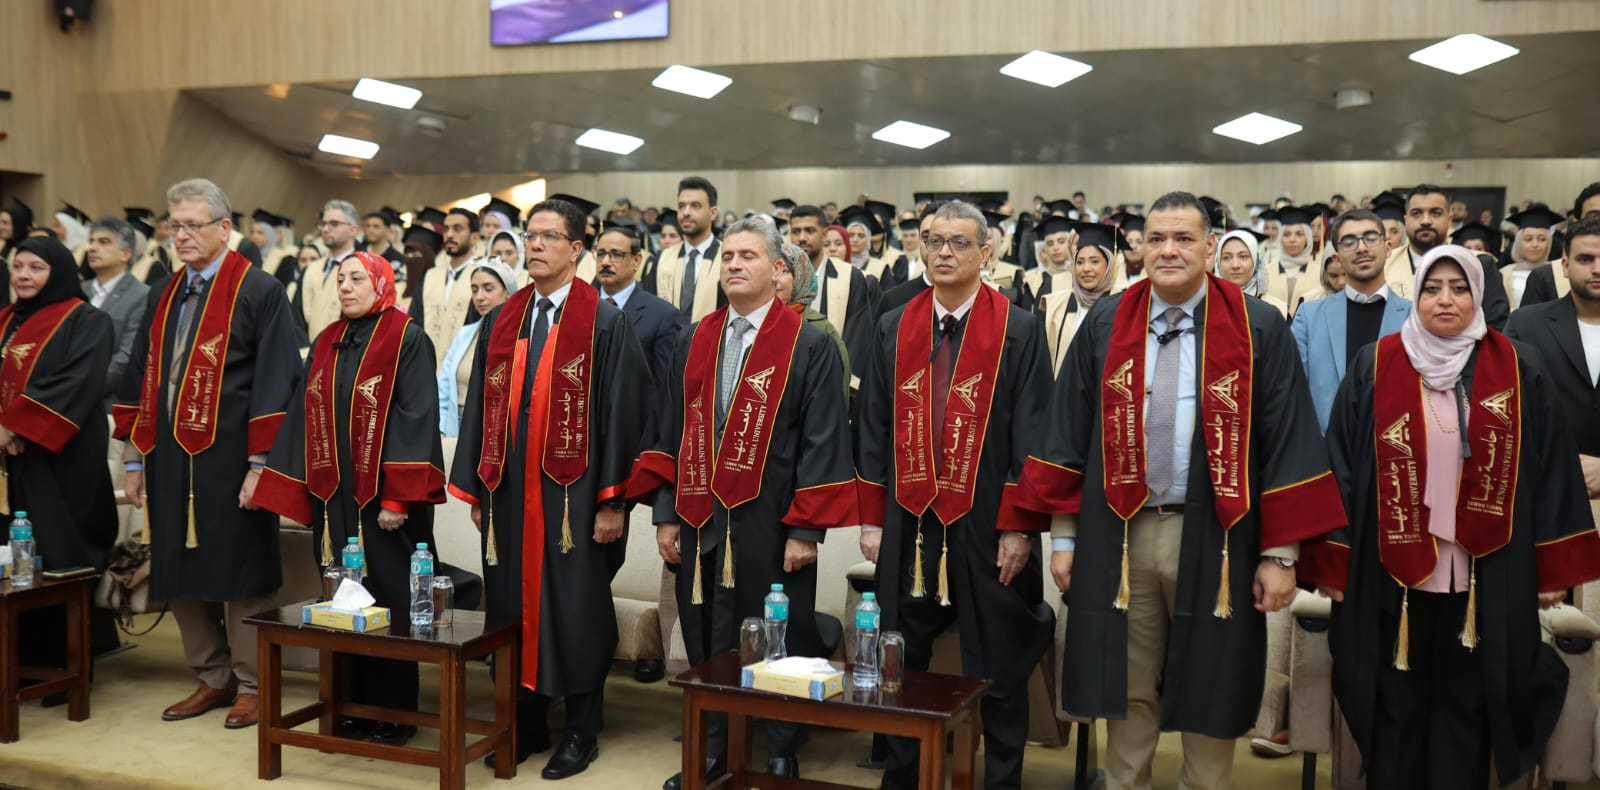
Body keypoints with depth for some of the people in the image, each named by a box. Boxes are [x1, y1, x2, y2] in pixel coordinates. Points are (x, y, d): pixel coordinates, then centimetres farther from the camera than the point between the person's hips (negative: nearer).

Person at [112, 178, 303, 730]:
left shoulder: (259, 291, -6)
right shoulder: (165, 297, 14)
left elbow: (276, 380, -11)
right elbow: (142, 378, 16)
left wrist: (260, 464, -15)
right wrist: (136, 459, 11)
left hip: (228, 459, -7)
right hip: (171, 458, 7)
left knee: (237, 571, 1)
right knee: (182, 574, 12)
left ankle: (252, 684, 14)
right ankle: (213, 678, 26)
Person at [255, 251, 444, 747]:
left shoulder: (407, 340, -6)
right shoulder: (326, 343, 12)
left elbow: (415, 420, -13)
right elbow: (305, 416, 12)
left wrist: (398, 498, -19)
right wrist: (297, 491, 6)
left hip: (384, 498, -6)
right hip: (334, 497, 6)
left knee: (386, 600, 1)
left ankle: (393, 715, 12)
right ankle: (352, 707, 21)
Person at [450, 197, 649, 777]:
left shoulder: (605, 321, -5)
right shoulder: (500, 322, 10)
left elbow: (620, 413, -9)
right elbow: (480, 407, 13)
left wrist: (612, 500, -12)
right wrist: (474, 490, 9)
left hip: (572, 493, -5)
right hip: (507, 490, 5)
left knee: (574, 610, 3)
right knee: (513, 606, 11)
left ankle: (581, 732, 18)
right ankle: (525, 723, 26)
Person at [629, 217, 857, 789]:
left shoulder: (810, 346, -6)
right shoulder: (694, 342, 9)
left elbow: (822, 442, -9)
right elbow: (671, 432, 10)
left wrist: (806, 529, -13)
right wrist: (666, 514, 5)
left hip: (770, 524, -4)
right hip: (700, 521, 5)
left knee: (778, 646, 7)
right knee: (707, 640, 14)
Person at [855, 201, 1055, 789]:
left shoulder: (1019, 331, -5)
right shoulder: (894, 330, 5)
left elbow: (1032, 435, -7)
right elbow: (874, 429, 7)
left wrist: (1020, 527, -11)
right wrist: (872, 518, 3)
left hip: (987, 524, -3)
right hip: (908, 521, 3)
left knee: (997, 670, 9)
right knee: (900, 663, 14)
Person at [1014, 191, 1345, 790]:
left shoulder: (1259, 328, -3)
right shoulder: (1106, 324, 3)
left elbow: (1287, 443, -4)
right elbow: (1068, 434, 5)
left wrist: (1279, 553, -6)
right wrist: (1063, 536, 3)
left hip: (1215, 538, -1)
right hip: (1117, 536, 2)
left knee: (1209, 695, 12)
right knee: (1126, 694, 13)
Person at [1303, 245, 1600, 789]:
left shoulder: (1521, 369, 1)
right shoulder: (1375, 367, -1)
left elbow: (1549, 468, 3)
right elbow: (1342, 465, -2)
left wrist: (1553, 568, 0)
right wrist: (1331, 561, -5)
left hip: (1486, 575, 1)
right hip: (1393, 572, 0)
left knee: (1466, 708, 12)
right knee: (1395, 709, 11)